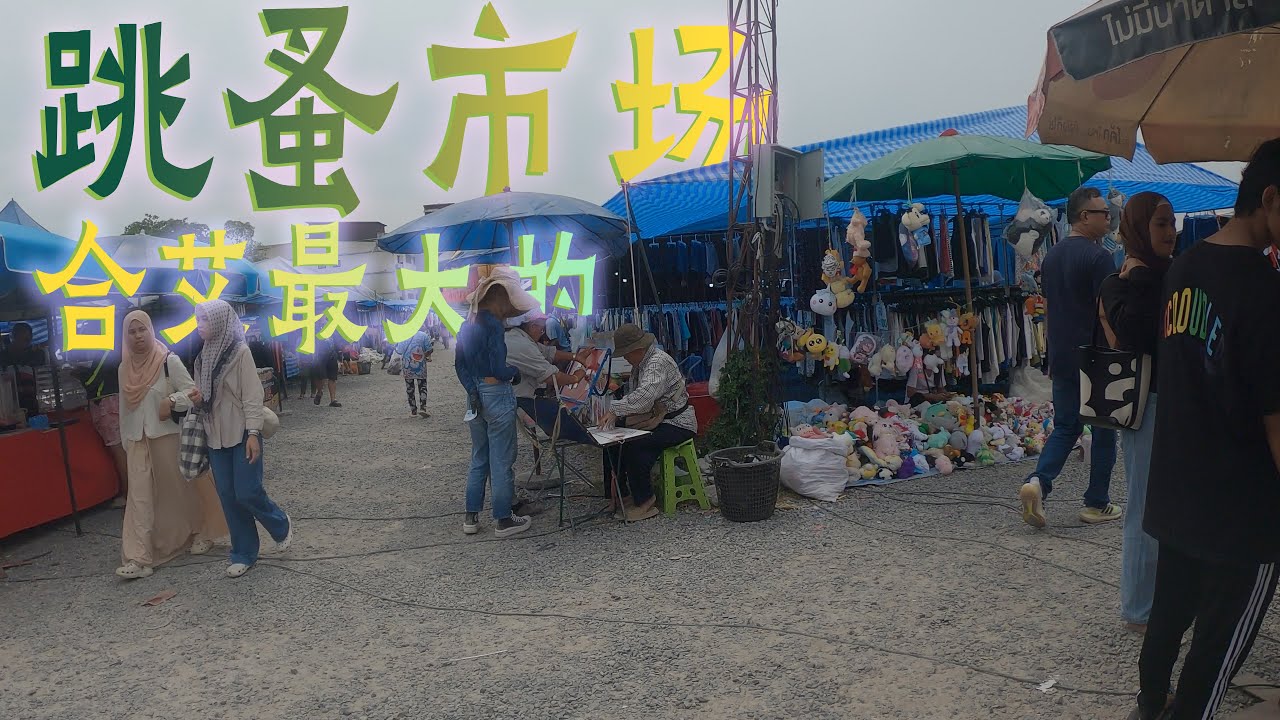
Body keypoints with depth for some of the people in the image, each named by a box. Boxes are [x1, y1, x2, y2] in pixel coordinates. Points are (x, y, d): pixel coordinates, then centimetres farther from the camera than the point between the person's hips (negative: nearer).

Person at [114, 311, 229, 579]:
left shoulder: (168, 361, -8)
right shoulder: (124, 368, 8)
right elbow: (125, 407, 15)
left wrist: (172, 401, -27)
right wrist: (125, 441, 16)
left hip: (169, 436, -4)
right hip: (139, 440, 4)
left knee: (183, 488, 8)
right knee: (140, 495, -3)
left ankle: (202, 532, 31)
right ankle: (140, 557, -5)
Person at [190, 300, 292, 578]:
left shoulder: (240, 352, -10)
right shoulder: (204, 356, 10)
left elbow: (252, 395, -13)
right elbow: (205, 398, 18)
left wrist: (253, 433, -18)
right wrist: (197, 400, -6)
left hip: (242, 434, -6)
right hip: (216, 437, 6)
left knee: (247, 493, -8)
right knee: (228, 497, 6)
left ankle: (282, 526, 20)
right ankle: (243, 553, 16)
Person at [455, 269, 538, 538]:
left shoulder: (467, 325, 10)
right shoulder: (492, 324, -16)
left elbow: (460, 364, 9)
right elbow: (498, 369, -20)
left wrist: (472, 391, 1)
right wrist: (516, 372, -1)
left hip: (475, 396, 8)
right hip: (497, 395, -8)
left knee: (479, 458, 17)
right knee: (502, 460, 2)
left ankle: (471, 517, 21)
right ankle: (503, 520, 9)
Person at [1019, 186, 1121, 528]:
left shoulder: (1051, 256, 10)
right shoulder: (1098, 256, -14)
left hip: (1061, 357, 7)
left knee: (1065, 426, 13)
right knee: (1103, 431, 7)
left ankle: (1038, 481, -7)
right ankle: (1097, 504, 15)